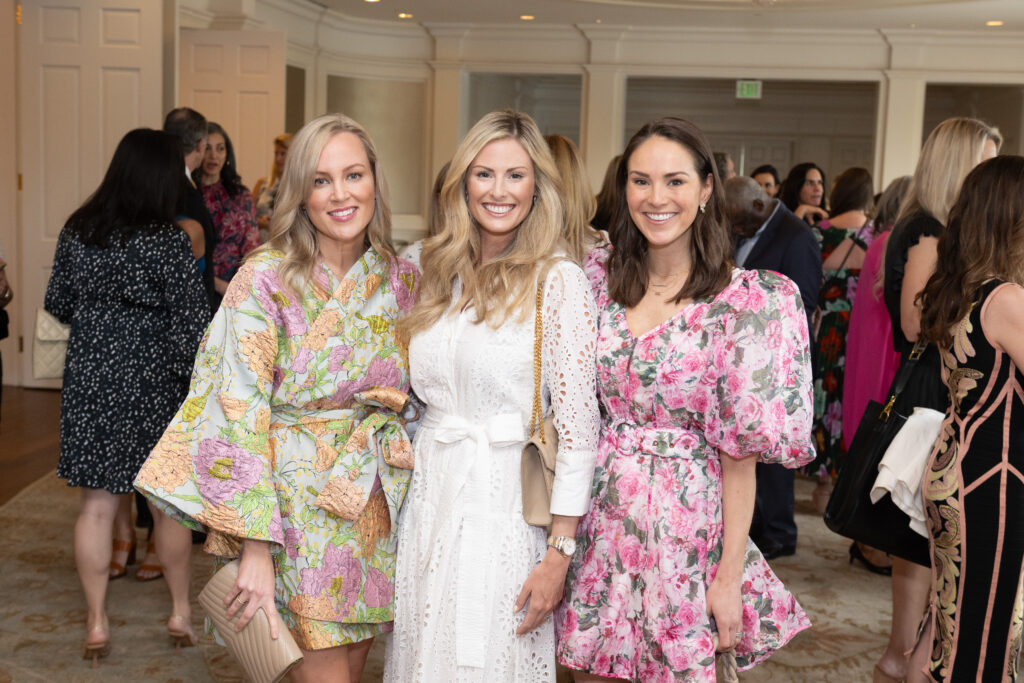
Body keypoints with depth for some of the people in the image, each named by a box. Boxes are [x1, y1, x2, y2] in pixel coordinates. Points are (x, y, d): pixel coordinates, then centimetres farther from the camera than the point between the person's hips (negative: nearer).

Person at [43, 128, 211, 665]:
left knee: (97, 503, 9)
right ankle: (180, 611, 26)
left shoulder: (77, 232, 1)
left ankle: (96, 624, 16)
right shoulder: (170, 241, -14)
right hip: (152, 383, -3)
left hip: (90, 378, 3)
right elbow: (192, 323, -14)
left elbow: (58, 304, 10)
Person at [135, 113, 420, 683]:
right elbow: (241, 410, -16)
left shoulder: (403, 279, 3)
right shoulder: (266, 280, -12)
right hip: (296, 501, -4)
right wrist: (255, 549, -20)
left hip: (377, 503, 5)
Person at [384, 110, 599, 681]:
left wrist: (559, 552, -15)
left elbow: (578, 422, -13)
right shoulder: (430, 267, 8)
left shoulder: (558, 281, -10)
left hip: (510, 501, -5)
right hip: (430, 493, 5)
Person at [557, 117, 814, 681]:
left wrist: (729, 576, -9)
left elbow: (740, 455, -9)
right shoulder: (598, 277, 1)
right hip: (598, 521, 4)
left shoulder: (744, 301, -10)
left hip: (686, 523, -3)